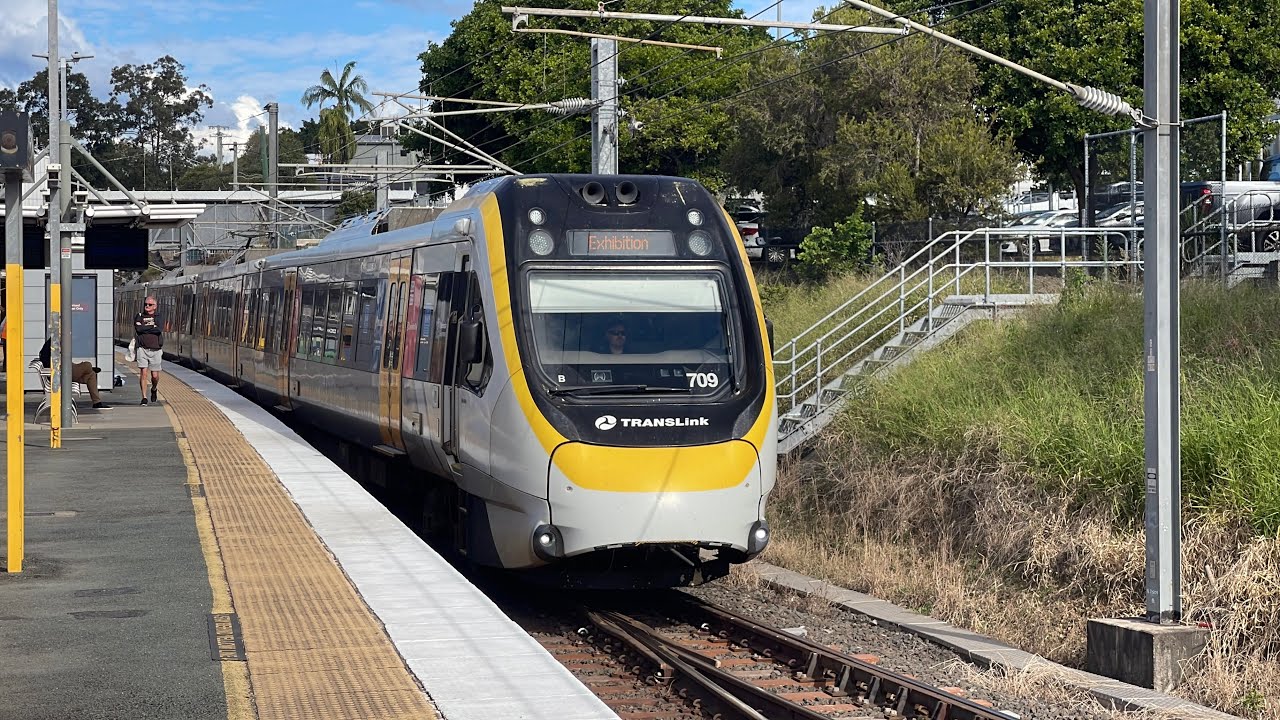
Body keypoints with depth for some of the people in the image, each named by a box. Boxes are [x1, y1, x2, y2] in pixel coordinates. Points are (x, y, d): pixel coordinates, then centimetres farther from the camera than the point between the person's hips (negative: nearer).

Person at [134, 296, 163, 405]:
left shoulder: (158, 316, 7)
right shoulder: (139, 316, 9)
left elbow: (160, 329, -12)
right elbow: (138, 329, -9)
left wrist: (145, 329, -9)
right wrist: (152, 326, -7)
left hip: (155, 350, 0)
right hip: (143, 349, 0)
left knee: (155, 376, 4)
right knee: (143, 373, -11)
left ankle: (154, 389, 36)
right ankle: (144, 398, -6)